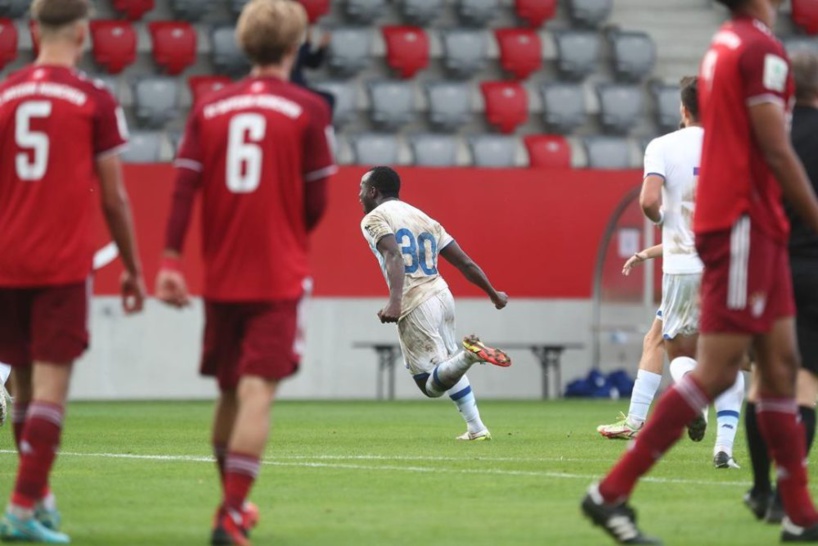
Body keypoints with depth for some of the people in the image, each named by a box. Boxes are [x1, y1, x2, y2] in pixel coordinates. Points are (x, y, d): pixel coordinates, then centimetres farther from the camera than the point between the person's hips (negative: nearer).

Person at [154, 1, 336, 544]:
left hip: (222, 277, 4)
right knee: (257, 392, -8)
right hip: (280, 277, -4)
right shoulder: (308, 110, -5)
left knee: (231, 391, 17)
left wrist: (171, 262, -6)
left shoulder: (209, 108, 5)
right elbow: (316, 204, -5)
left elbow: (183, 188, -4)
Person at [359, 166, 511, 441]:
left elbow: (394, 256, -19)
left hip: (415, 305, -7)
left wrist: (395, 301, -32)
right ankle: (476, 428, 18)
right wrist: (494, 295, 28)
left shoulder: (374, 219, 0)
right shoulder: (424, 219, 20)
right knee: (447, 367, 29)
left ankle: (468, 354, -36)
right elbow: (464, 262, 17)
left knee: (432, 384, -7)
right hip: (442, 295, 7)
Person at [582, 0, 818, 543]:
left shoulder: (724, 45, 15)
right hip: (746, 225, -10)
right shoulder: (762, 49, -13)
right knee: (716, 371, -9)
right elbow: (774, 149, -17)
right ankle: (612, 492, -9)